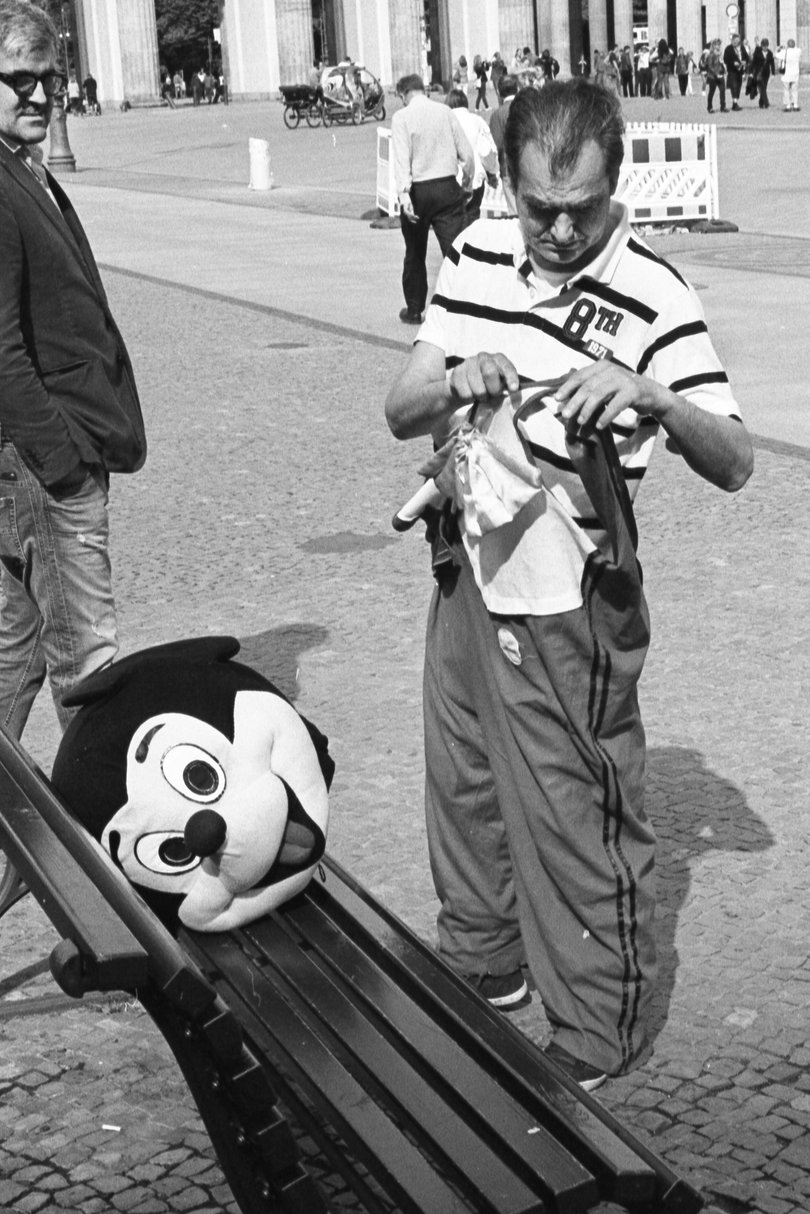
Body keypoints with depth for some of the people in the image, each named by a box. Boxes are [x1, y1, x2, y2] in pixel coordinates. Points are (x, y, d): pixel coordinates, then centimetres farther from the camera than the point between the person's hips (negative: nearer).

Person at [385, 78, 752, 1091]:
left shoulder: (650, 295, -15)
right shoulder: (477, 256, 1)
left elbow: (734, 463, -18)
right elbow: (398, 412, 3)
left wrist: (650, 397, -37)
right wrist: (452, 380, -20)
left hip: (567, 601, -6)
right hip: (465, 575, 7)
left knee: (577, 815, 3)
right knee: (461, 781, 21)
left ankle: (599, 1029, 20)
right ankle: (481, 960, 42)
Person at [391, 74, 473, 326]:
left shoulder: (402, 117, -6)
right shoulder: (445, 112, 3)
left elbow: (401, 158, -17)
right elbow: (467, 153, 5)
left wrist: (404, 194, -23)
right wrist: (467, 182, 19)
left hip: (417, 190, -1)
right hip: (447, 188, 2)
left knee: (415, 255, 14)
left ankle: (414, 310, 24)